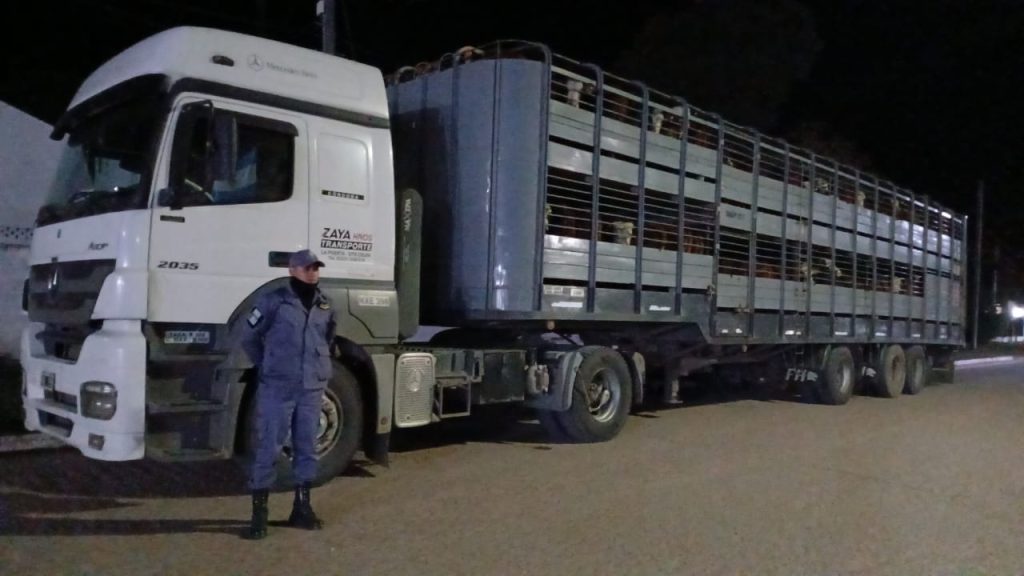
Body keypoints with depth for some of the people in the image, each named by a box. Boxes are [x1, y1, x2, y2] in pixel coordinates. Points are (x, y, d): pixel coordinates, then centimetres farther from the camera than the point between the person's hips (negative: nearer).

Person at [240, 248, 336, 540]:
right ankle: (259, 512, 8)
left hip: (313, 388, 5)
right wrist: (266, 367, 5)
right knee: (268, 449, -2)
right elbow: (249, 337, 2)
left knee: (307, 448, 11)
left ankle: (302, 507, 23)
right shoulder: (274, 301, -7)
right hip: (277, 388, -5)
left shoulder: (325, 306, 9)